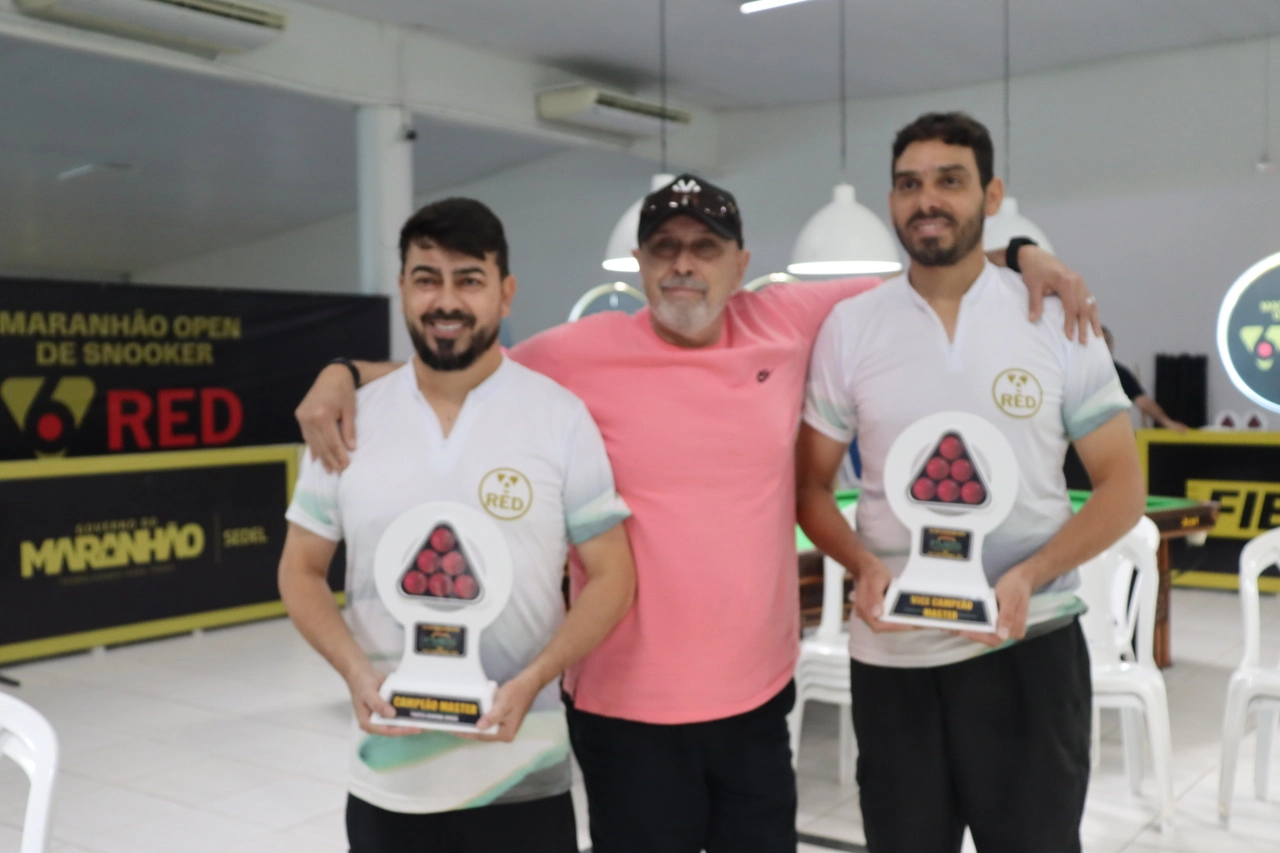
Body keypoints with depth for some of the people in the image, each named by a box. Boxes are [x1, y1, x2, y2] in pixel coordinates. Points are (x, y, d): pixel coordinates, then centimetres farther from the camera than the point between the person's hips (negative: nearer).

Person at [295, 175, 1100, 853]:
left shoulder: (785, 324, -1)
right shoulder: (582, 353, -9)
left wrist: (1018, 255, 1)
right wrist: (345, 373, -12)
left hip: (759, 693, 3)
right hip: (631, 707, -3)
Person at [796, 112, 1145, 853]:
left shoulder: (1057, 317, -1)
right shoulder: (848, 327, 1)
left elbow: (1122, 485, 0)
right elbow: (811, 485, 5)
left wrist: (1028, 576, -16)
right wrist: (864, 567, -14)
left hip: (1029, 646, -1)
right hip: (891, 652, 1)